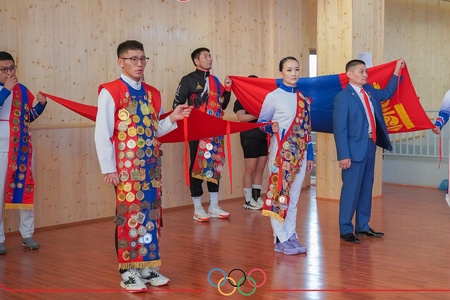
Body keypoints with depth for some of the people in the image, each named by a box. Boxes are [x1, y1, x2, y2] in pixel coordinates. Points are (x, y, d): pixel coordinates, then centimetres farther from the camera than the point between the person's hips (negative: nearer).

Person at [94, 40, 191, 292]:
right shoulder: (110, 92, -7)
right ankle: (129, 273, 10)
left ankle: (149, 268, 20)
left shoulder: (153, 94, 12)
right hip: (126, 166, -6)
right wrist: (108, 168, -13)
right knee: (129, 215, -1)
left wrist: (172, 119, 1)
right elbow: (102, 134, -9)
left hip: (151, 166, 6)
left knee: (151, 215, 9)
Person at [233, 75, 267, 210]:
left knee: (260, 169, 6)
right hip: (250, 137, -6)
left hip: (265, 136, 6)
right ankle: (248, 200, 1)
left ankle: (256, 197, 13)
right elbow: (241, 117, -14)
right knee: (250, 169, -5)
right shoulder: (241, 100, 1)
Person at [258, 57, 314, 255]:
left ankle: (291, 236, 18)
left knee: (293, 197, 10)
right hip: (281, 153, -5)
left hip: (300, 153, 6)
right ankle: (281, 240, 4)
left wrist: (310, 155, 14)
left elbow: (307, 128, 14)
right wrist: (271, 128, -23)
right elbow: (261, 122, -1)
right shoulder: (273, 97, -5)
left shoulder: (304, 98, 12)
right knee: (279, 194, -4)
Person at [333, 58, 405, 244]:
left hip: (370, 145, 8)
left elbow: (387, 93, 32)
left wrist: (396, 71, 24)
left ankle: (362, 226, 25)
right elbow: (340, 128, -14)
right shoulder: (343, 97, -11)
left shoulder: (369, 91, 11)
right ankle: (345, 230, 9)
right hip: (355, 148, -8)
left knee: (366, 188, 14)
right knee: (351, 189, -2)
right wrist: (344, 155, -19)